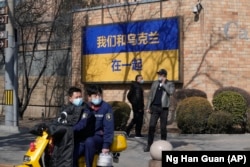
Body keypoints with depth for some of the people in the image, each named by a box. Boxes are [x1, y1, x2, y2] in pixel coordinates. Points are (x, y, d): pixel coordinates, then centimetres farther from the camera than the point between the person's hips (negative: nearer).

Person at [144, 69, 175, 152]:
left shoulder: (170, 84, 3)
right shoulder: (155, 83, 12)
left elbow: (171, 92, -18)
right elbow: (150, 95, 12)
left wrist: (163, 83, -13)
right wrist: (148, 107, 6)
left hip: (164, 108, -2)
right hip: (155, 107, 2)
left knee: (163, 127, 3)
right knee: (151, 126, -6)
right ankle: (149, 145, -3)